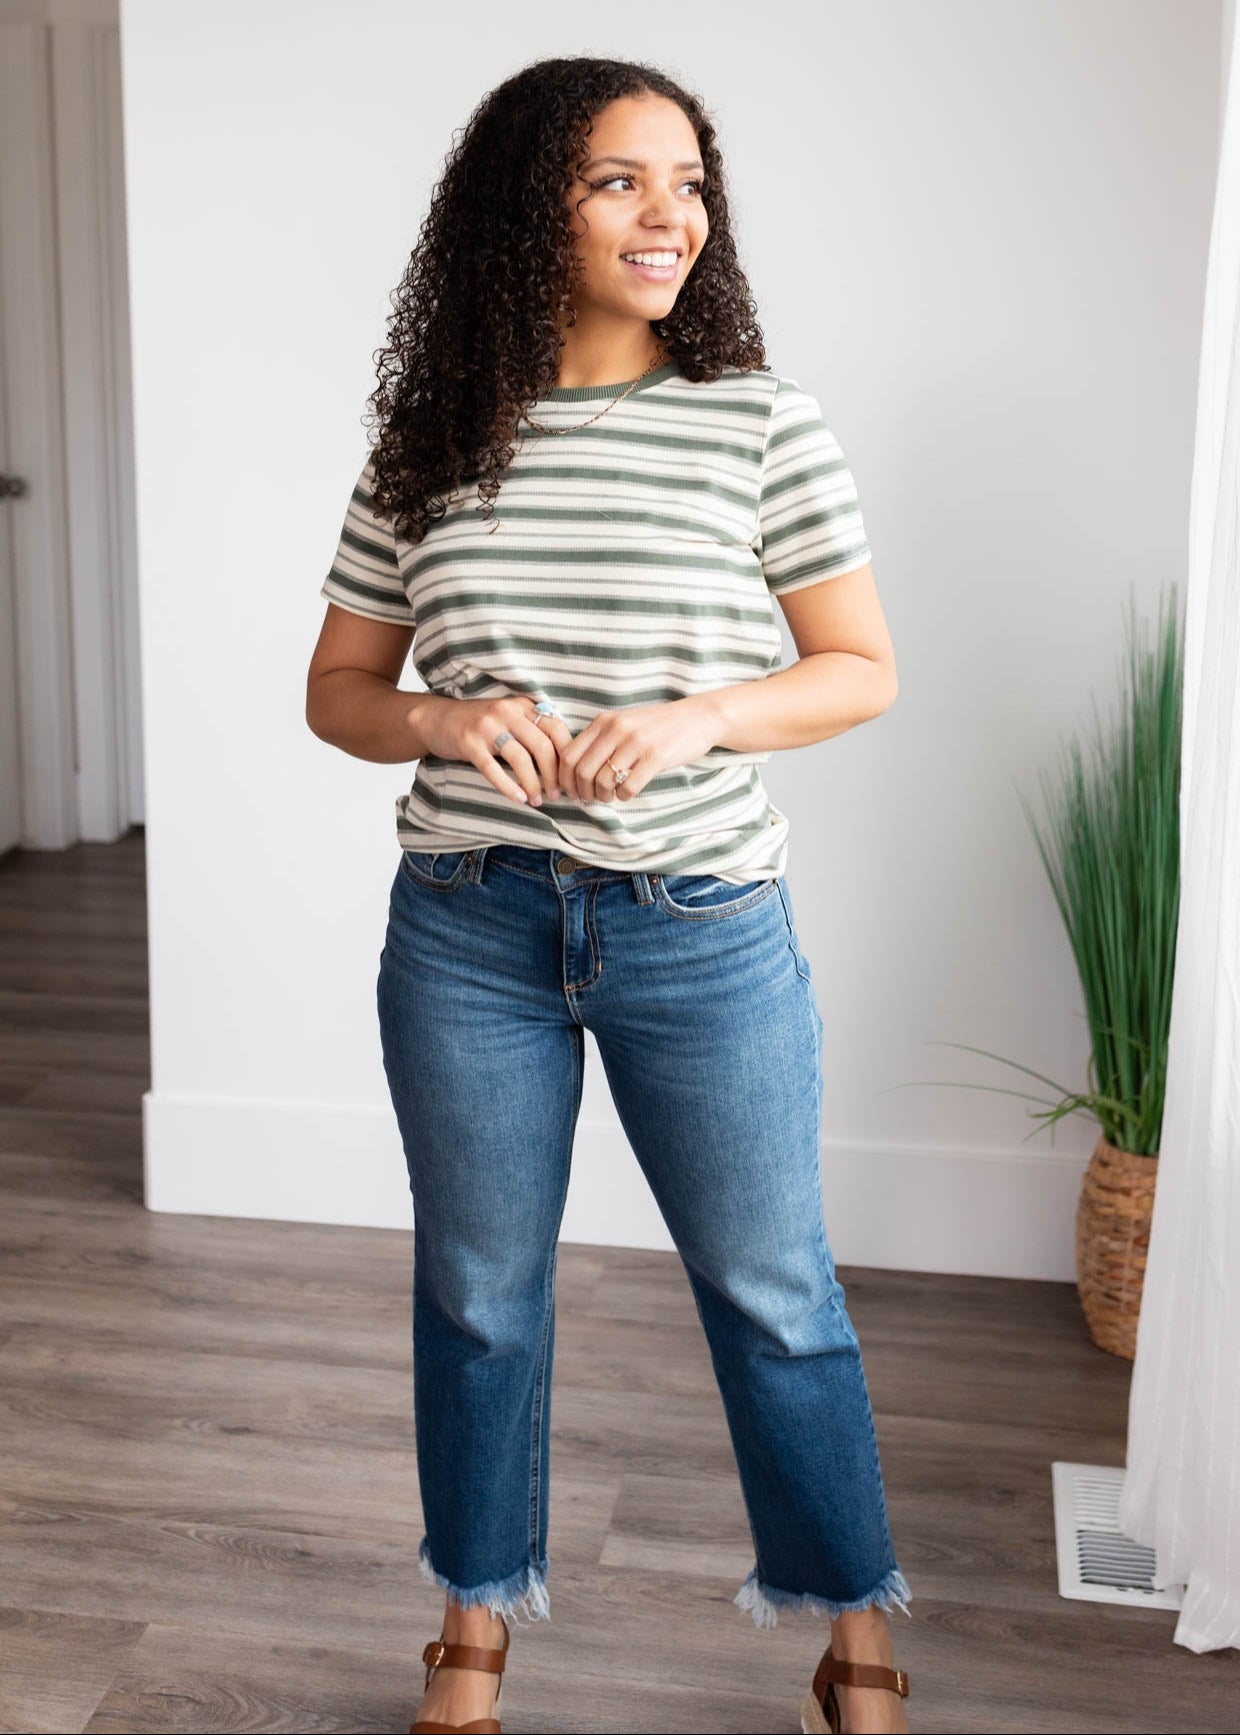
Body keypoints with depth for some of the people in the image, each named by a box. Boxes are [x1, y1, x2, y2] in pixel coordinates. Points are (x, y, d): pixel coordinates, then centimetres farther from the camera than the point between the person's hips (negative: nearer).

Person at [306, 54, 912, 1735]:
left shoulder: (763, 421, -4)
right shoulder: (429, 439, 1)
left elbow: (863, 669, -1)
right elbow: (339, 688, 7)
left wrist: (698, 717, -18)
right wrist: (441, 723, -15)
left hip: (701, 930, -2)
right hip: (469, 929, 2)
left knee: (771, 1292, 10)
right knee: (479, 1290, 15)